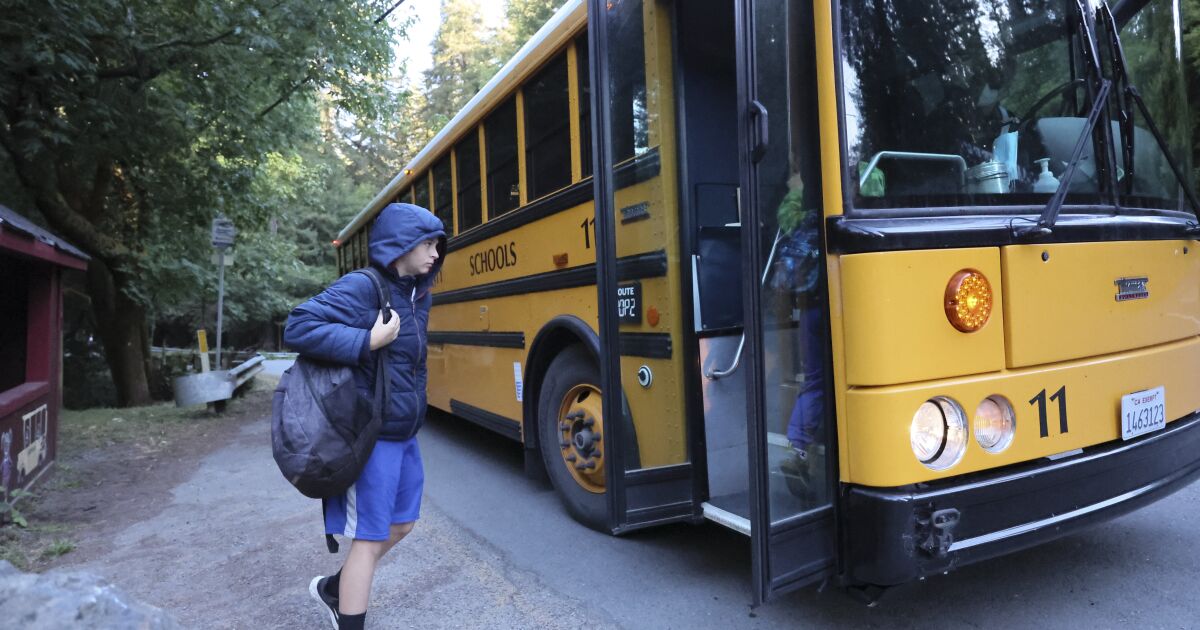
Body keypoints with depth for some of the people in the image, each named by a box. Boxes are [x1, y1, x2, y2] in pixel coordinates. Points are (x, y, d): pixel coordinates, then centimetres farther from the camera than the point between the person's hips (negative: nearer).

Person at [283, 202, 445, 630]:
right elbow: (297, 328, -24)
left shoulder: (419, 296, 8)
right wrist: (367, 342, -26)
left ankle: (332, 589, 41)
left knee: (399, 526, 20)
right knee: (369, 538, 2)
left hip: (405, 435, 9)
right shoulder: (361, 288, -17)